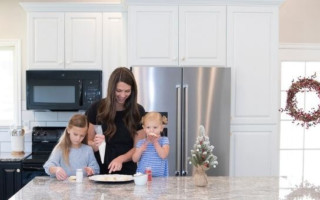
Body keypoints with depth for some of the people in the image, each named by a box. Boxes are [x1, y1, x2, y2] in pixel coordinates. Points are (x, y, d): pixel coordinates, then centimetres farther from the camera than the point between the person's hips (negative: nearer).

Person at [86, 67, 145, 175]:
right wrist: (95, 145, -15)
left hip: (127, 172, 0)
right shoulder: (96, 109, 0)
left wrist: (121, 159, -14)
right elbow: (88, 142, 7)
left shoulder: (138, 111, 2)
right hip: (99, 172, 0)